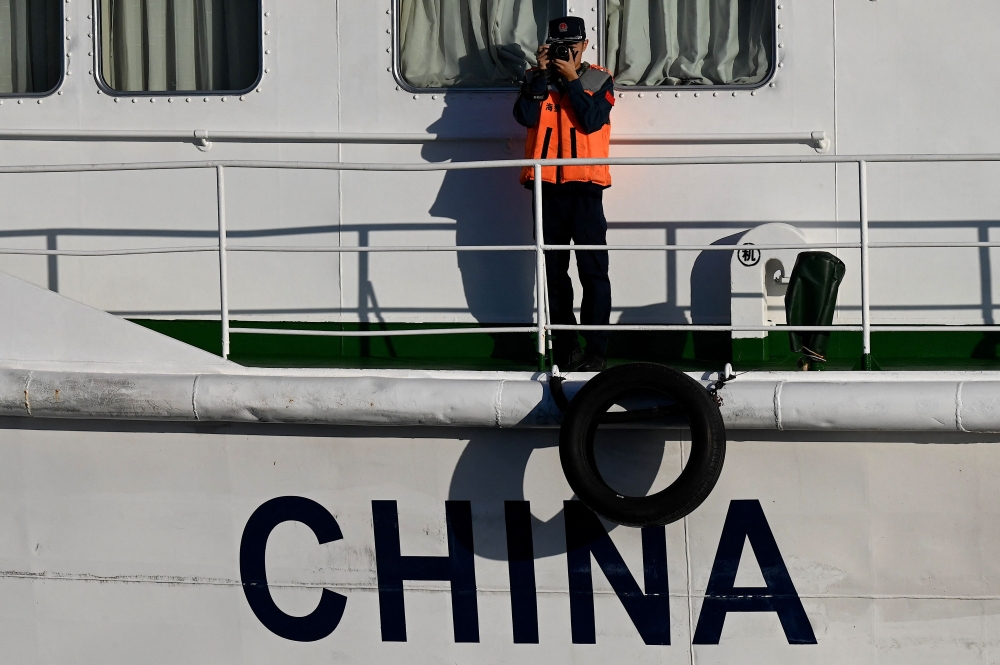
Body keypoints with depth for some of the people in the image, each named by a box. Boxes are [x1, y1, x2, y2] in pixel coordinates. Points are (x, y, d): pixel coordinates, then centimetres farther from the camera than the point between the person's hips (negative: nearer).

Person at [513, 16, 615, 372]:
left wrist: (572, 79, -11)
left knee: (593, 269, -7)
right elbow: (525, 116, -7)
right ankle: (564, 346, 15)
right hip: (547, 185, 3)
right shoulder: (536, 79, 10)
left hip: (585, 185, -3)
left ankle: (596, 349, -6)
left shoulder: (599, 80, 5)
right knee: (554, 269, 8)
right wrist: (542, 73, -10)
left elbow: (592, 120, -11)